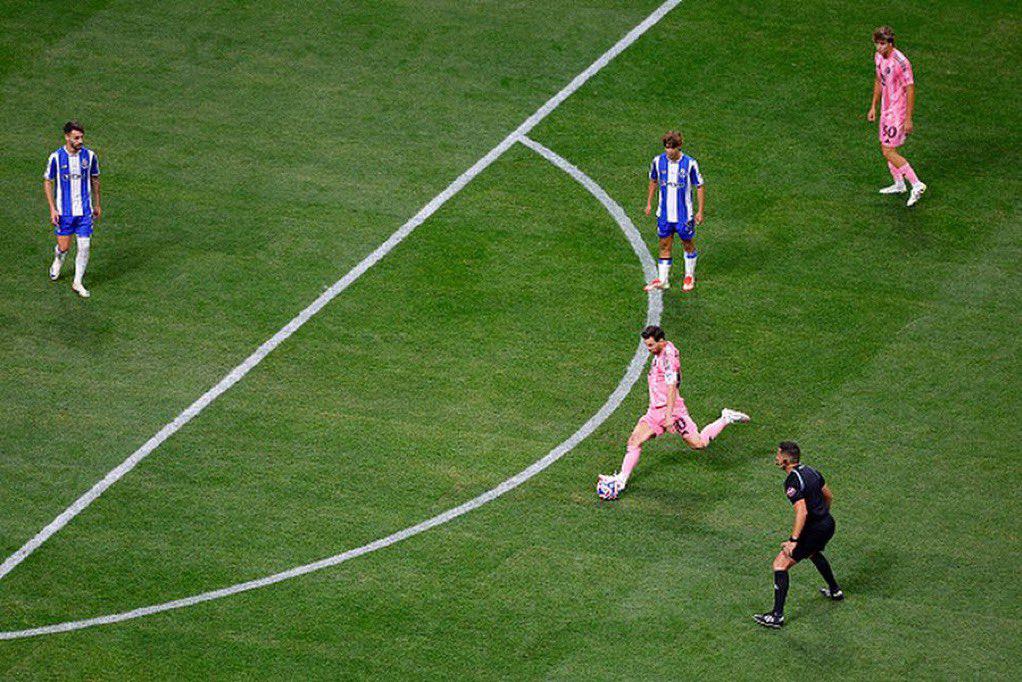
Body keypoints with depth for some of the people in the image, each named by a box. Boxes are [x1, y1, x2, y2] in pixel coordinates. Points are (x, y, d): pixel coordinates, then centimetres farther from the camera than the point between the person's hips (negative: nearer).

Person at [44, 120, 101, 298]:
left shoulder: (90, 156, -3)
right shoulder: (56, 158, -10)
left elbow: (95, 180, 11)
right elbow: (47, 182, -1)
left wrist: (97, 205, 15)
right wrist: (52, 209, -6)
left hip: (85, 211, 2)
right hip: (63, 211, -2)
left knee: (84, 246, -3)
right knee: (64, 247, 5)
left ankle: (78, 282, 12)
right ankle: (58, 262, 41)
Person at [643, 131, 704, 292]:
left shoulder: (690, 163, -15)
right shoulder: (658, 161, -6)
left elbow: (699, 187, -6)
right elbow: (653, 181, 13)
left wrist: (700, 211, -5)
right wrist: (649, 203, 13)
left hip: (684, 215, -2)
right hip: (664, 214, 2)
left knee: (688, 245, 12)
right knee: (664, 247, 7)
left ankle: (689, 277, 30)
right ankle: (662, 280, 14)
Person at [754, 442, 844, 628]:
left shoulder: (793, 482, -22)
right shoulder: (810, 471, 5)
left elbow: (802, 511, -31)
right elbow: (828, 496, 17)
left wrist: (793, 541, -32)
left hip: (814, 529, -9)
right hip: (828, 523, 9)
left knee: (780, 564, -6)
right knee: (813, 552, 40)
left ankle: (777, 616, -10)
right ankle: (835, 590, 53)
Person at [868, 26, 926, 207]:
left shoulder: (901, 62, -25)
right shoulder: (878, 57, 1)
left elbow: (910, 90, -20)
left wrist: (908, 119, -19)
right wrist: (873, 107, 17)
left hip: (898, 112, -9)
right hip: (886, 109, 9)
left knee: (889, 152, -9)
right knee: (886, 147, 17)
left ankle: (916, 185, -1)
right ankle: (899, 185, 34)